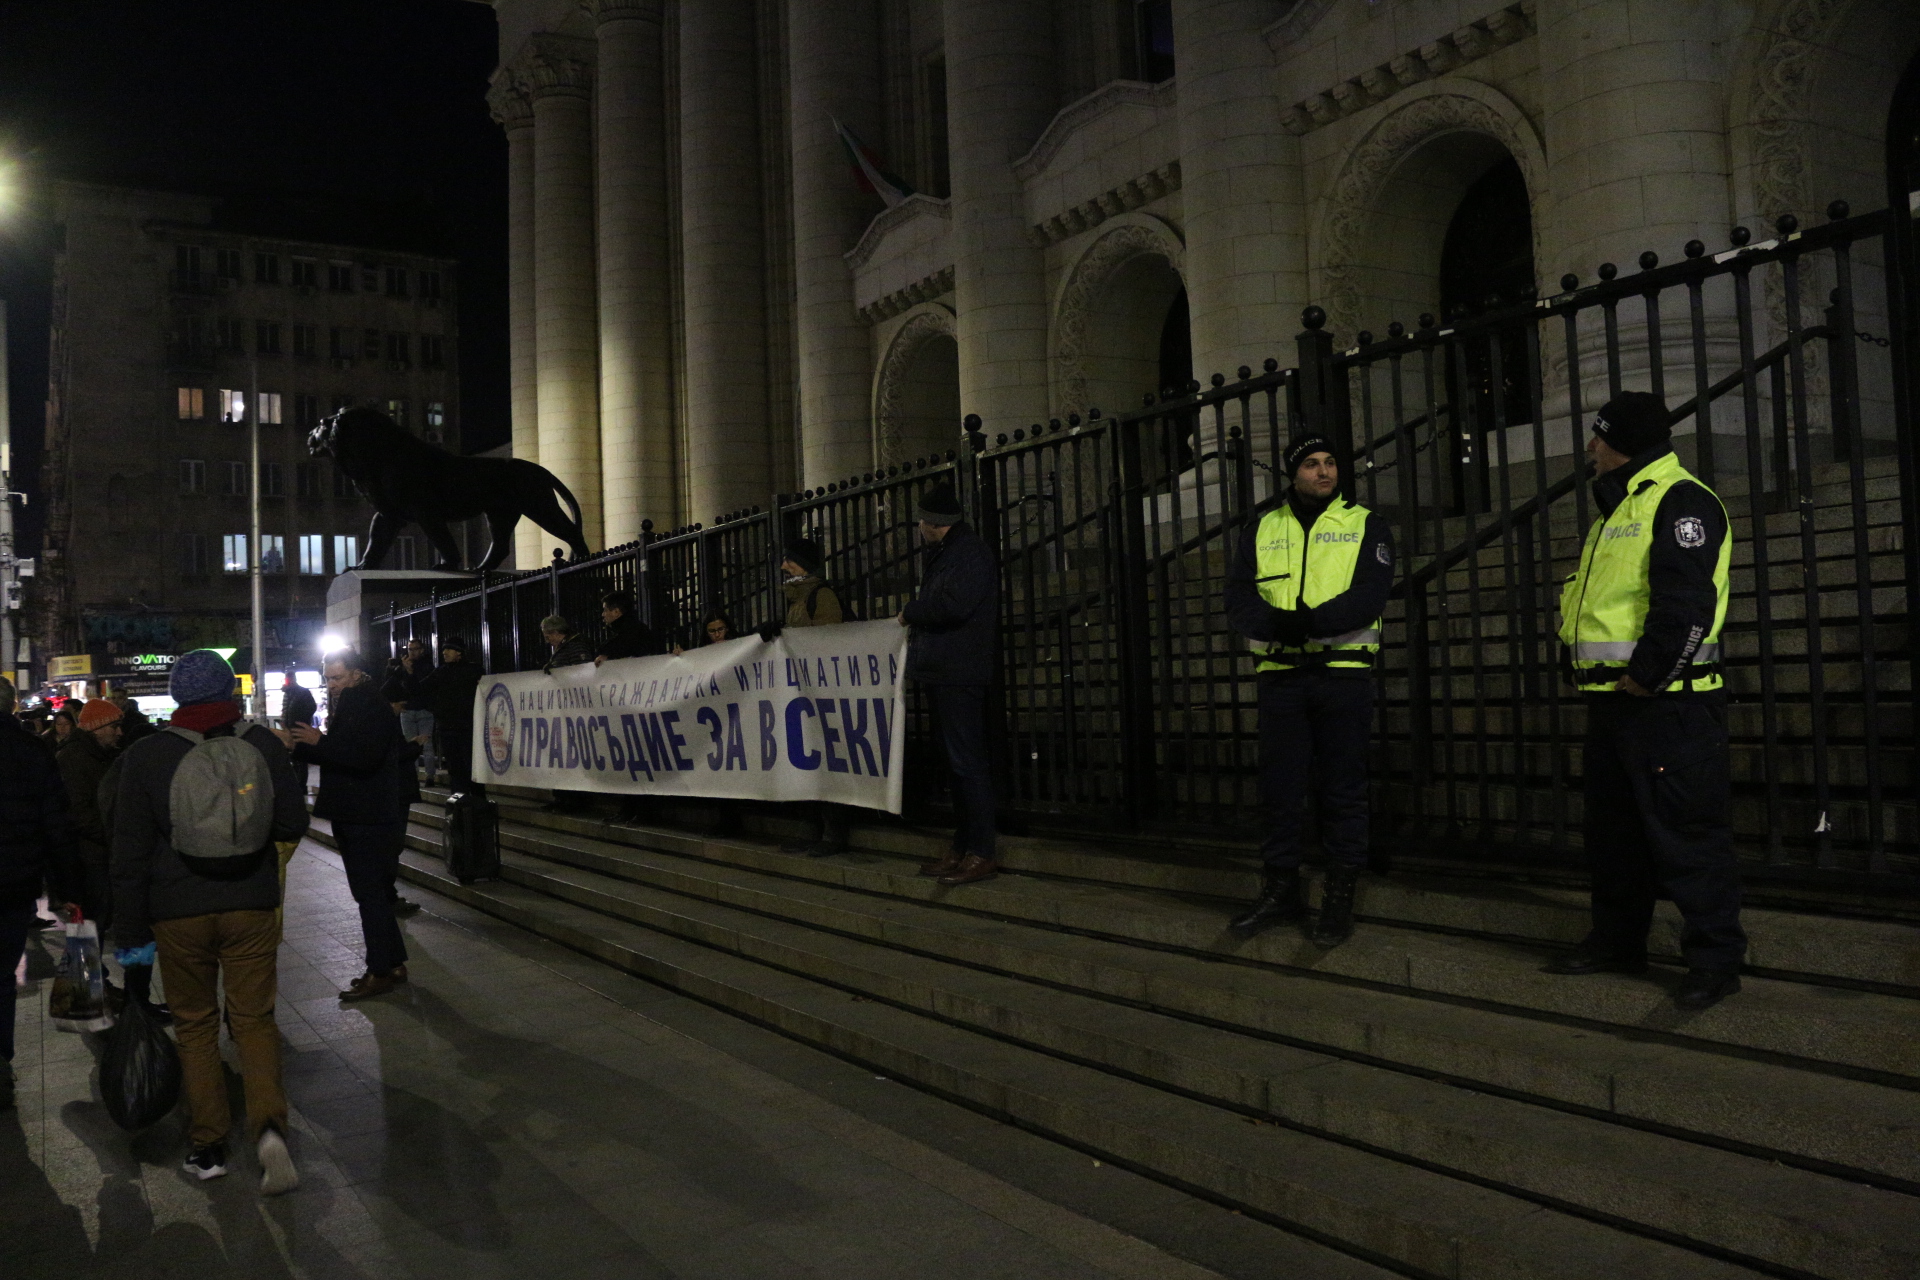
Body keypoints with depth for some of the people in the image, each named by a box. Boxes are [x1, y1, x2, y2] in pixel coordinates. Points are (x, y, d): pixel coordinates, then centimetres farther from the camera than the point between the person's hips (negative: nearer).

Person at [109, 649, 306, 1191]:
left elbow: (131, 855, -5)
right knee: (254, 1019, 9)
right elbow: (294, 822, 0)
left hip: (178, 913, 0)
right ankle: (269, 1125, -11)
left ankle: (209, 1145, 18)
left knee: (195, 1023, 14)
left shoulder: (145, 757, -7)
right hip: (251, 906, 1)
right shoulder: (261, 744, -6)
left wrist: (131, 934, 2)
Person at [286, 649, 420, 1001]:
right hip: (351, 817, 10)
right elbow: (335, 756, 19)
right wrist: (300, 744, 5)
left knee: (371, 894, -7)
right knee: (375, 893, 14)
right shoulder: (345, 706, 17)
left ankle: (381, 971, -2)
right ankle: (393, 963, 21)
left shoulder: (373, 708, -14)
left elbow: (365, 756, -26)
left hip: (369, 818, -10)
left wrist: (319, 741, -23)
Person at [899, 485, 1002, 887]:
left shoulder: (968, 552, -11)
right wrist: (916, 621, 4)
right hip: (943, 672, 10)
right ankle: (962, 849, 18)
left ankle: (982, 853, -5)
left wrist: (910, 613, -9)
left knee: (967, 763, -8)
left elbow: (952, 604, -23)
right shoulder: (946, 553, 20)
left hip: (959, 674, -10)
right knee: (957, 762, 12)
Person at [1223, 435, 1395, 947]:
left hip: (1344, 675, -2)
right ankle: (1281, 892, 20)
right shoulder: (1262, 531, 12)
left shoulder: (1365, 525, 5)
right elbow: (1239, 601, 0)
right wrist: (1284, 626, -19)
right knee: (1279, 788, 8)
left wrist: (1305, 623, -22)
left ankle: (1340, 899, 11)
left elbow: (1369, 598, -11)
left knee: (1343, 790, 2)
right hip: (1281, 675, 3)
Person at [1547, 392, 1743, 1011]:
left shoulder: (1681, 501, -12)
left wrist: (1647, 675, -21)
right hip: (1610, 700, 11)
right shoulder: (1618, 507, 20)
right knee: (1613, 826, 17)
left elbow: (1685, 601, -23)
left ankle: (1715, 958, 3)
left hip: (1665, 701, -10)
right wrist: (1581, 666, 14)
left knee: (1686, 831, -6)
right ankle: (1618, 940, 29)